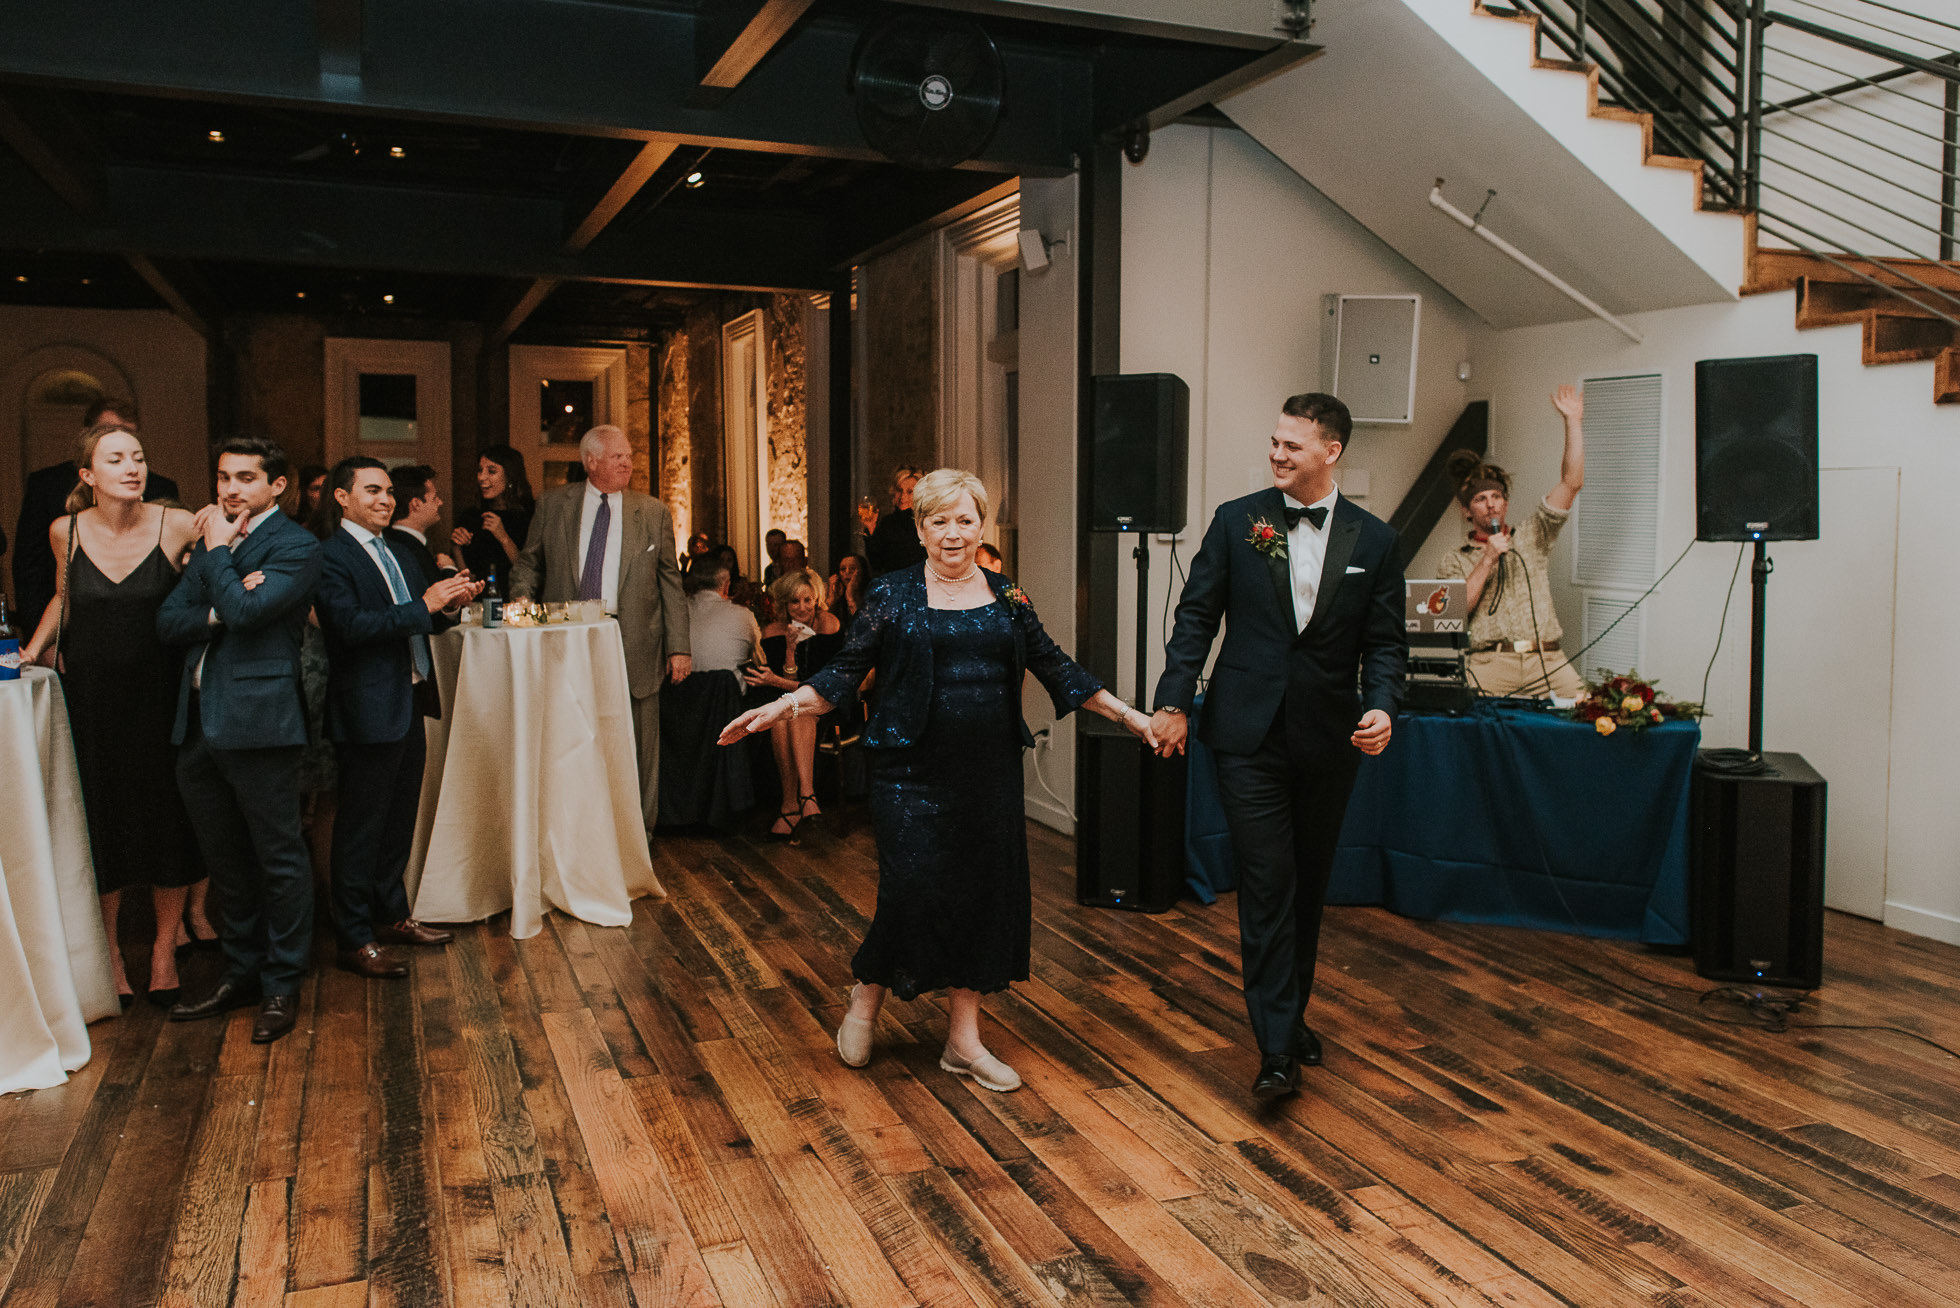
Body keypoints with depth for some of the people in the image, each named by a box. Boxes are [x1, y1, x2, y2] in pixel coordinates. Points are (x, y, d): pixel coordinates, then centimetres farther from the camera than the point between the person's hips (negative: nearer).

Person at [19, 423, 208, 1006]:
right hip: (88, 694, 2)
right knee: (99, 819, 9)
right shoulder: (66, 531, -1)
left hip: (157, 695, -1)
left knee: (166, 816, 5)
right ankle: (107, 943, 26)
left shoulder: (177, 526, -9)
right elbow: (64, 596, 16)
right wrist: (31, 650, 8)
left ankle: (165, 945, 21)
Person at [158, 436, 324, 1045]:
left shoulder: (295, 546, -7)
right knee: (226, 859, 17)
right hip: (200, 723, 8)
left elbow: (244, 611, -21)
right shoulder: (212, 540, 16)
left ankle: (282, 985, 15)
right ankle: (241, 972, 30)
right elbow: (167, 620, 7)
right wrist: (217, 612, -11)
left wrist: (217, 549, -8)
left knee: (279, 858, 3)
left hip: (258, 721, -8)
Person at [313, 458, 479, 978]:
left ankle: (392, 915, 32)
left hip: (409, 703, 9)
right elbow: (351, 625, -24)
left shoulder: (401, 554, 15)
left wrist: (449, 605, -2)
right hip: (368, 711, -8)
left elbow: (420, 622, 19)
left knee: (399, 819, 18)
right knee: (361, 828, 1)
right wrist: (424, 606, -26)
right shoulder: (330, 556, -12)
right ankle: (354, 939, 10)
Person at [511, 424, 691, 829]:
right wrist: (521, 600, -7)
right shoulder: (553, 505, 9)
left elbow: (670, 582, 6)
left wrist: (678, 646, 0)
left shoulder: (653, 512, 8)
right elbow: (529, 564, 14)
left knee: (637, 746, 4)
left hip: (631, 646, 0)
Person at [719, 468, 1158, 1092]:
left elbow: (1053, 666, 15)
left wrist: (1128, 714, 13)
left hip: (989, 771, 4)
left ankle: (964, 1039, 18)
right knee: (914, 887, -9)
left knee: (985, 892, 5)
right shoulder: (893, 595, 0)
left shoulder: (1007, 596, 10)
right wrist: (784, 705, -17)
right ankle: (867, 996, 21)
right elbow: (846, 668, -2)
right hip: (913, 770, -4)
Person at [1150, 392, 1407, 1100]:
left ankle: (1293, 1013, 33)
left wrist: (1381, 705, -13)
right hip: (1250, 735, -2)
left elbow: (1386, 642, 5)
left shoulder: (1373, 539, 3)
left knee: (1308, 885, 14)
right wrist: (1174, 700, -5)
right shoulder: (1237, 521, 1)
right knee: (1267, 885, -6)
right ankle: (1277, 1048, -2)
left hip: (1328, 738, 2)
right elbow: (1196, 617, 3)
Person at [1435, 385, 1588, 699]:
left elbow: (1571, 484, 14)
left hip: (1546, 659, 3)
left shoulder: (1530, 540, 21)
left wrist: (1573, 421, 10)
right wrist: (1487, 561, -2)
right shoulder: (1454, 561, 16)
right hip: (1489, 663, -2)